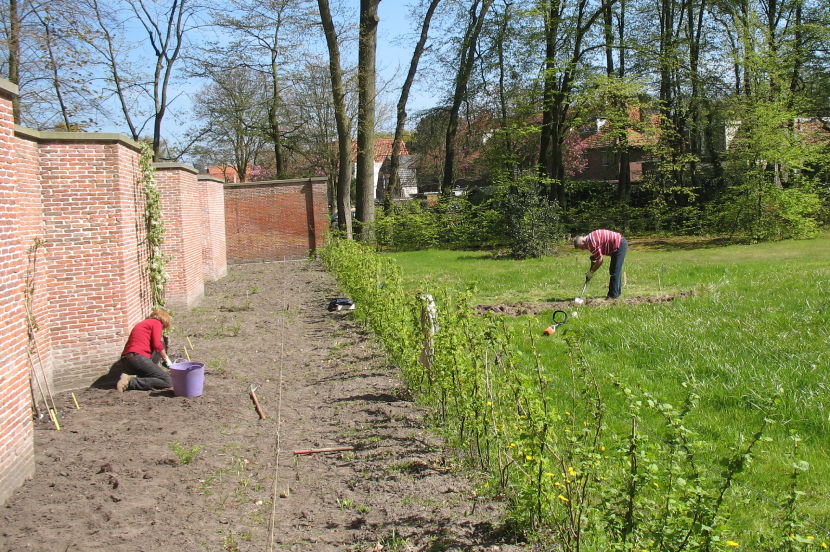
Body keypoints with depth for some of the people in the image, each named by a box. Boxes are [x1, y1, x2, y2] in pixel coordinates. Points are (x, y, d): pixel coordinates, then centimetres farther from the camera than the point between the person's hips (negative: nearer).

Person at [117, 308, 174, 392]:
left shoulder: (143, 323, 31)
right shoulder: (156, 323, 6)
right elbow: (157, 345, -7)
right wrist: (166, 359, 8)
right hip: (138, 358, -9)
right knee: (168, 382, -9)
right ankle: (131, 381, -19)